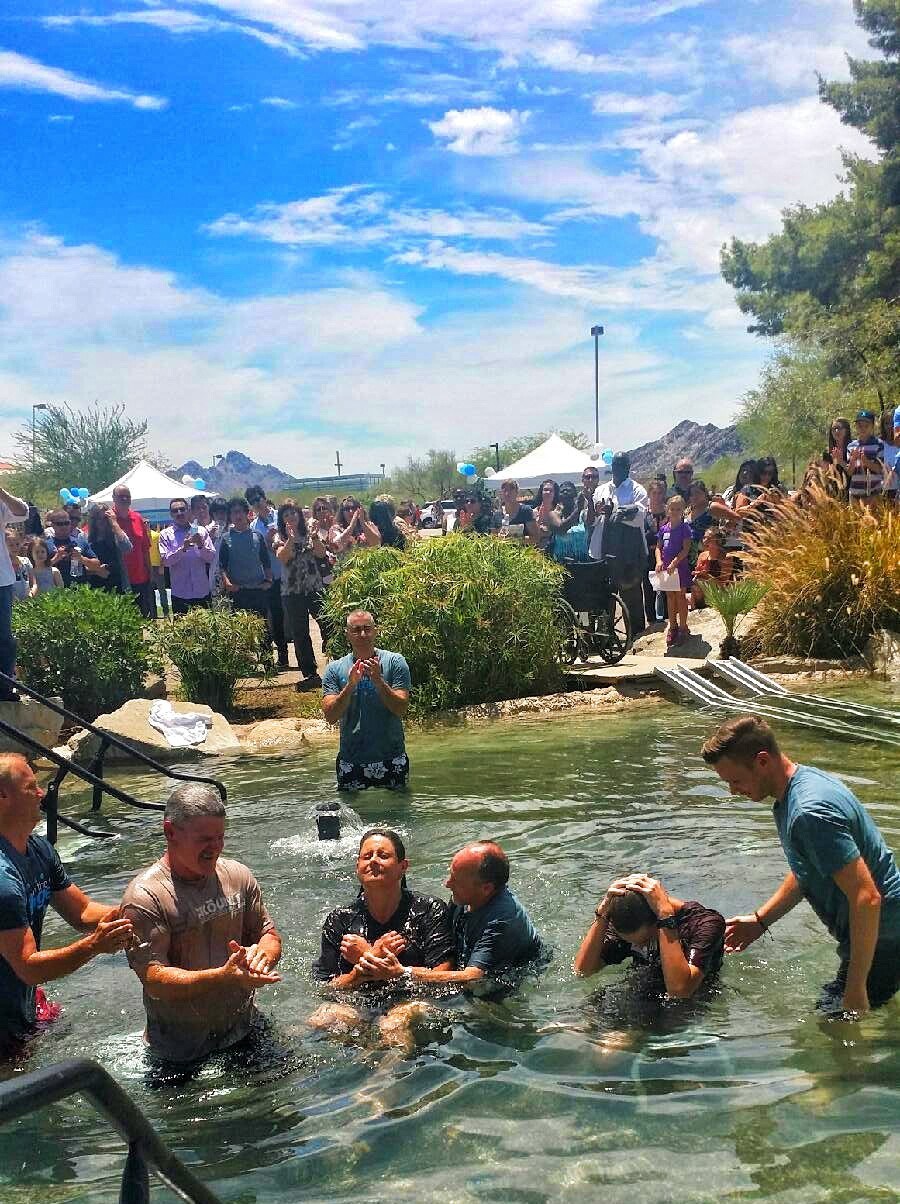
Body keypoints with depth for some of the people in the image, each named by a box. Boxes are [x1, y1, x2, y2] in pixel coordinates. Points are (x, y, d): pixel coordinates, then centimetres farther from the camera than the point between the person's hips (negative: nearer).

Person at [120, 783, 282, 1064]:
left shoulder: (238, 875, 0)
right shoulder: (144, 897, -18)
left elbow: (269, 935, 8)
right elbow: (155, 981, -23)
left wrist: (262, 954, -17)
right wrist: (222, 977, -36)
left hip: (245, 1029, 5)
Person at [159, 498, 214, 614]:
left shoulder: (201, 531, 6)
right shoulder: (165, 535, 2)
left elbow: (211, 557, 2)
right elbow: (165, 560, -9)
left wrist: (201, 545, -16)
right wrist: (183, 548, -21)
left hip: (202, 592, 2)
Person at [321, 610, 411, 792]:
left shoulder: (394, 662, -3)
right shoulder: (335, 669, 1)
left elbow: (401, 709, -11)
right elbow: (330, 716, -9)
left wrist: (378, 681, -23)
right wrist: (350, 685, -22)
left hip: (391, 758, -1)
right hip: (351, 761, 1)